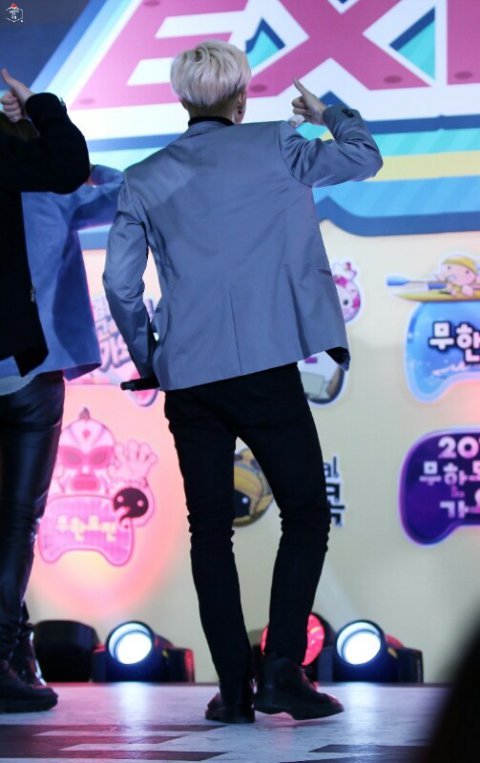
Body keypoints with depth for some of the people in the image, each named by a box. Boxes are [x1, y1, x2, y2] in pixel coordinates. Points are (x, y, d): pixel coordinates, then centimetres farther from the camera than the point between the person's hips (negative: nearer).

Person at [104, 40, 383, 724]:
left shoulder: (144, 179, 8)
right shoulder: (272, 147, 1)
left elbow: (119, 282, 6)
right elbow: (364, 157, 13)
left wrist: (148, 359, 18)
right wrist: (327, 114, 32)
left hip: (187, 379, 3)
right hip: (265, 369, -3)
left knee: (210, 531, 9)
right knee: (306, 516, 6)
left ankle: (234, 688, 6)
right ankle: (282, 671, -6)